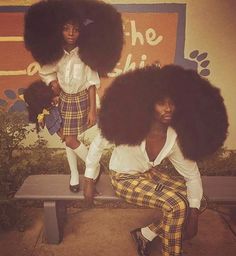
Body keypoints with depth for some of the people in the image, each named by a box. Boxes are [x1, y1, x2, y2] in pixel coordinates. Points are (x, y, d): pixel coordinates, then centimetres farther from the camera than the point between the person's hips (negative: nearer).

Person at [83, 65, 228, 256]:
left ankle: (145, 234, 3)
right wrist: (89, 181, -10)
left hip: (149, 174, 6)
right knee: (176, 205, -21)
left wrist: (194, 210, -14)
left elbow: (192, 174, -5)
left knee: (190, 198, -6)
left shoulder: (174, 139, -14)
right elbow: (98, 145, -15)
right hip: (124, 178, -6)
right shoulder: (130, 127, -28)